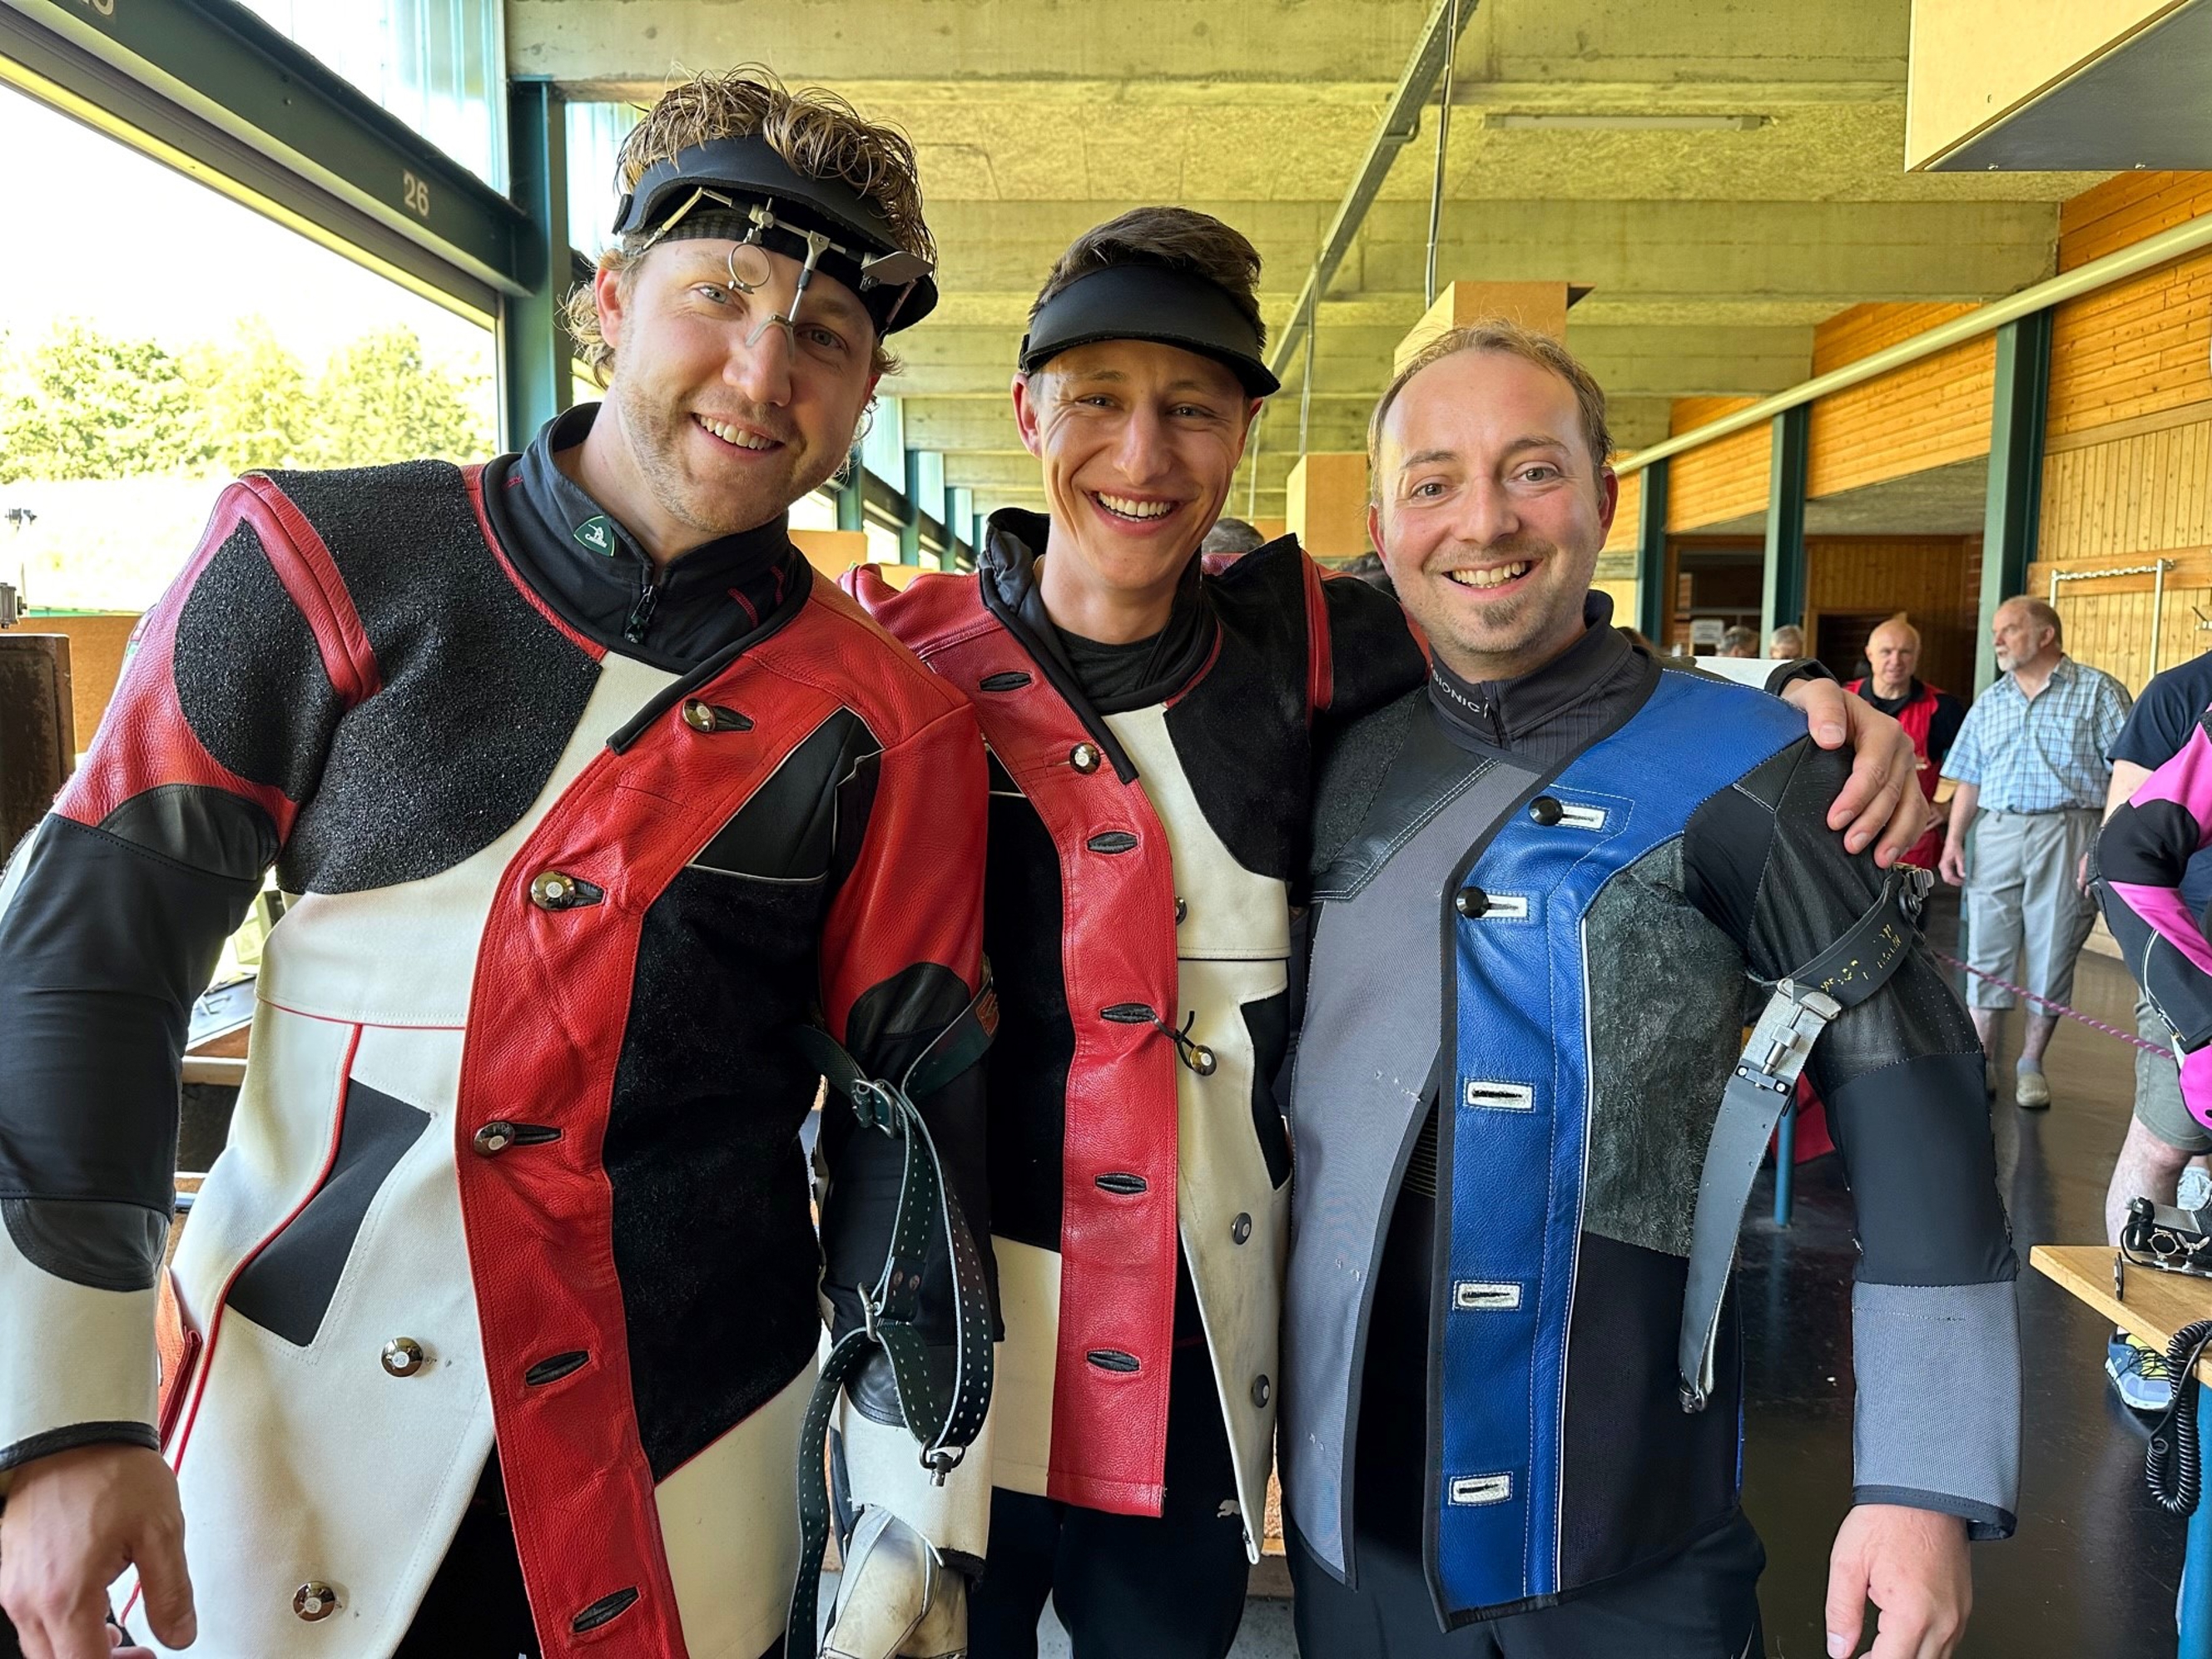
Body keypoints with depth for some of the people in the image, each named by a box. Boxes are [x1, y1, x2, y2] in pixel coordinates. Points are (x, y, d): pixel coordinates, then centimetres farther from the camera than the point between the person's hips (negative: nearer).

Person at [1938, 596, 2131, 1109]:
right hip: (1998, 834, 4)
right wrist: (1953, 840, 6)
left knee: (2052, 952, 3)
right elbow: (1969, 779, 17)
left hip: (2067, 835, -4)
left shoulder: (2098, 691, 2)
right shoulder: (1989, 703, 16)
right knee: (1986, 950, 2)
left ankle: (2031, 1064, 15)